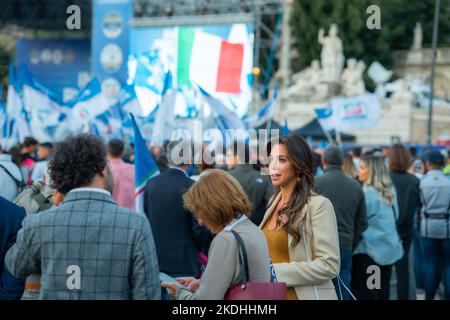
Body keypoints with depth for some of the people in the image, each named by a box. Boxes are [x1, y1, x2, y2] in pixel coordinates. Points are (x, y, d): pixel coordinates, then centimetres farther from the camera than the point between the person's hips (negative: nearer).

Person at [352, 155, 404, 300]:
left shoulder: (367, 193, -16)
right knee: (383, 292, 12)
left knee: (364, 293, -1)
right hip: (389, 249, 8)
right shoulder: (390, 191, 7)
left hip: (369, 250, -8)